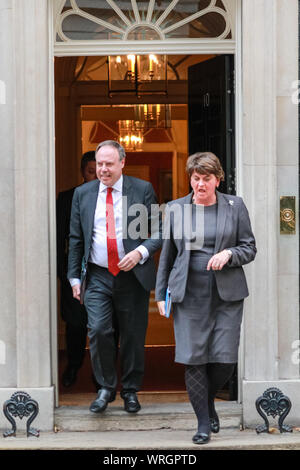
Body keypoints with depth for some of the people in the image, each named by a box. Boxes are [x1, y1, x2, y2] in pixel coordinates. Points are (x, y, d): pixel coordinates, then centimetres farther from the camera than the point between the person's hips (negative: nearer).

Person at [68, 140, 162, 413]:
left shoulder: (142, 190, 1)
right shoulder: (83, 194, 8)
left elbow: (158, 233, 1)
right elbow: (76, 240, 12)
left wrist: (140, 252, -16)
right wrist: (75, 277, 8)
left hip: (133, 276, -1)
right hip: (97, 277, 1)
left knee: (133, 337, 5)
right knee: (98, 330, -13)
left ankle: (131, 391, 22)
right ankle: (106, 388, 6)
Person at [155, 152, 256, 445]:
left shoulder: (235, 206, 5)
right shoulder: (175, 209, 8)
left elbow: (249, 248, 8)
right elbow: (166, 254, 12)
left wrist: (229, 254, -13)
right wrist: (161, 294, 10)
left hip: (227, 294, 0)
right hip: (189, 296, 0)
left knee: (225, 359, -3)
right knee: (193, 358, -5)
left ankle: (208, 401, 27)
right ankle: (203, 422, 8)